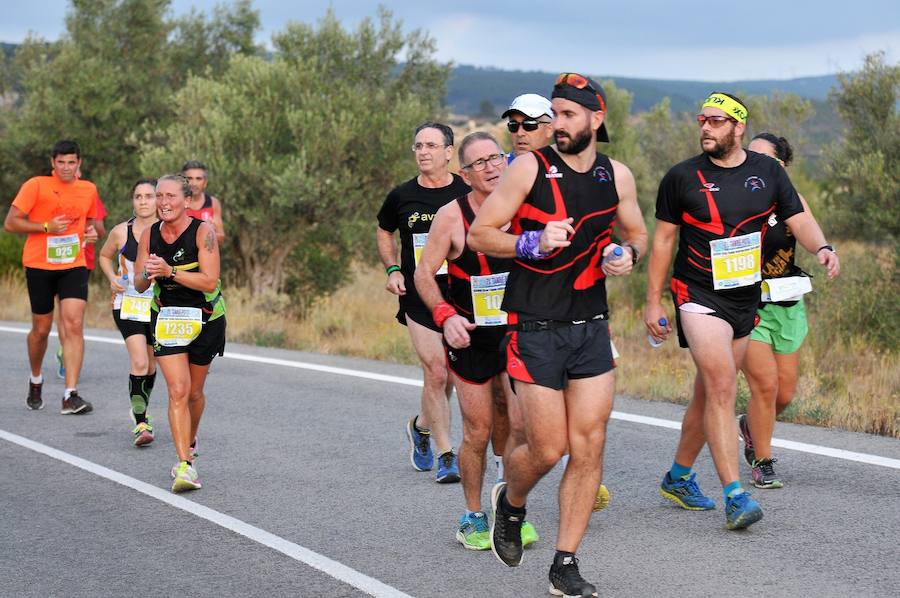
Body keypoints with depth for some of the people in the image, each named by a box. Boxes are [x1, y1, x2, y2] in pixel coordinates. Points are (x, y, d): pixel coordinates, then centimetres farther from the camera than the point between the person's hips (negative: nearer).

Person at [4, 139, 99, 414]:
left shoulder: (89, 190, 8)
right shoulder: (36, 186, -5)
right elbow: (11, 223, -6)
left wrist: (91, 230, 3)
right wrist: (46, 227, -16)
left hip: (73, 265, 2)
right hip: (39, 265, -2)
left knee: (74, 324, -14)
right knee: (41, 329, 9)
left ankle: (70, 396, -16)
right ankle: (35, 380, 37)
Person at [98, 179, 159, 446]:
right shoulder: (121, 232, -4)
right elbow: (105, 256, 14)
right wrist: (112, 278, -3)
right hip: (128, 305, -1)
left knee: (151, 364, 14)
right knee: (139, 363, -16)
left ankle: (141, 411, 39)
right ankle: (140, 423, -11)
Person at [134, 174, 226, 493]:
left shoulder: (203, 231, -16)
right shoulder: (149, 235, -5)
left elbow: (209, 282, -23)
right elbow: (139, 285, 1)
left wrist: (170, 271, -33)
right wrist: (147, 275, -22)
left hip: (205, 319, -1)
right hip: (166, 318, 1)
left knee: (194, 392, 12)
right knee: (178, 390, -15)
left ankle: (190, 442, 43)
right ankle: (185, 466, -18)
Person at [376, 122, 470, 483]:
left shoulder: (467, 193, -3)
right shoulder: (402, 196, 1)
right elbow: (384, 231, 20)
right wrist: (392, 269, 5)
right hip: (418, 298, -1)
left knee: (450, 376, 9)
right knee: (436, 372, -10)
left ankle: (422, 426, 39)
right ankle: (446, 456, -1)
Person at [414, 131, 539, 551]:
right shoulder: (452, 216, -12)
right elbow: (424, 273, -6)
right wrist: (445, 316, -21)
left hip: (517, 332, 2)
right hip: (469, 336, -2)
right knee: (478, 433, 1)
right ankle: (473, 518, 19)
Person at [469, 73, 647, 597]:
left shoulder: (618, 176, 5)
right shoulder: (531, 168, -7)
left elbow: (636, 233, 21)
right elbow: (480, 234, -6)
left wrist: (627, 254, -2)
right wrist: (534, 243, -21)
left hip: (591, 327, 4)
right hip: (535, 329, -4)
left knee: (589, 447, -1)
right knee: (547, 449, -5)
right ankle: (511, 501, 31)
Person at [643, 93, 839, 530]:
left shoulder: (767, 172, 5)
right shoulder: (682, 177, -3)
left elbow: (798, 218, 5)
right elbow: (663, 239, 3)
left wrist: (821, 247, -17)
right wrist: (653, 302, 2)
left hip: (744, 299, 4)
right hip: (698, 297, -4)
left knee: (710, 393, 12)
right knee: (721, 388, -17)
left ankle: (678, 478, 29)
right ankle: (734, 497, -20)